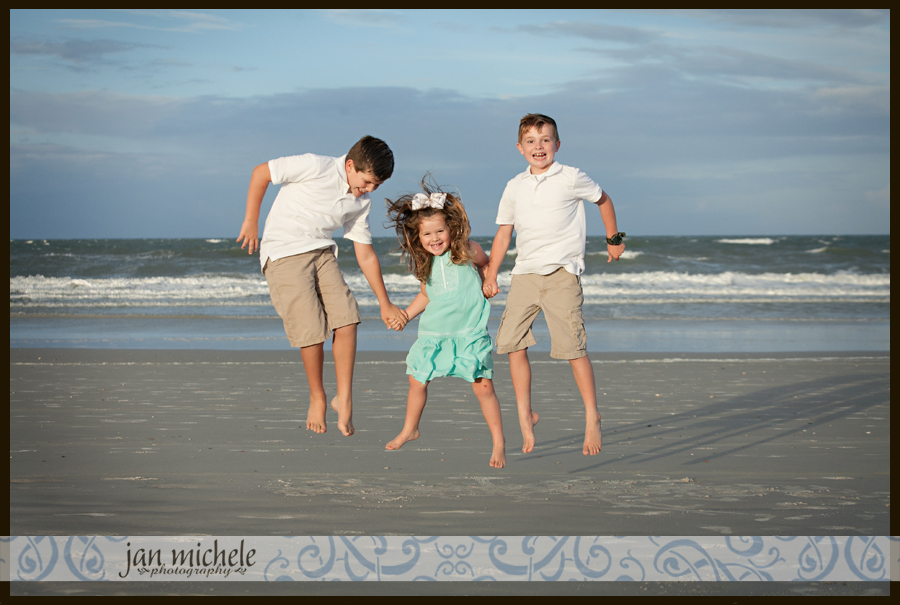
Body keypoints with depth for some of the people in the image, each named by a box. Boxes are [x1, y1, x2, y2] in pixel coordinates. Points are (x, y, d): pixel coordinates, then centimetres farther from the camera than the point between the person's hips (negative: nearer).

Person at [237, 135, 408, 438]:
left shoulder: (361, 202, 4)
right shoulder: (316, 168, -17)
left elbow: (365, 254, 11)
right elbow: (261, 172, -9)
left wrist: (385, 303, 11)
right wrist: (251, 221, -5)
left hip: (321, 253, 6)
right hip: (283, 254, -6)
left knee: (346, 318, -13)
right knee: (311, 329, -13)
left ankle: (344, 399, -3)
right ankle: (317, 398, 10)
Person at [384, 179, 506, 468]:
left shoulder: (468, 252, -8)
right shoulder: (425, 263, 4)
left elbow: (488, 266, 13)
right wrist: (403, 316, 11)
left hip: (469, 333, -4)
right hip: (433, 333, 4)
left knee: (483, 386, -10)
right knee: (417, 381, 9)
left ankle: (498, 441, 1)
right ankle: (409, 430, 33)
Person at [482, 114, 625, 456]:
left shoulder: (571, 179, 0)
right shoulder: (514, 187, 11)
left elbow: (603, 200, 16)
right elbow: (503, 233, 17)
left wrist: (614, 240, 24)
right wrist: (490, 275, 11)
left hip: (561, 273, -4)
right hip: (524, 274, 4)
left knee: (573, 346, -10)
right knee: (513, 342, -5)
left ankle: (592, 416, 1)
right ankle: (525, 416, 5)